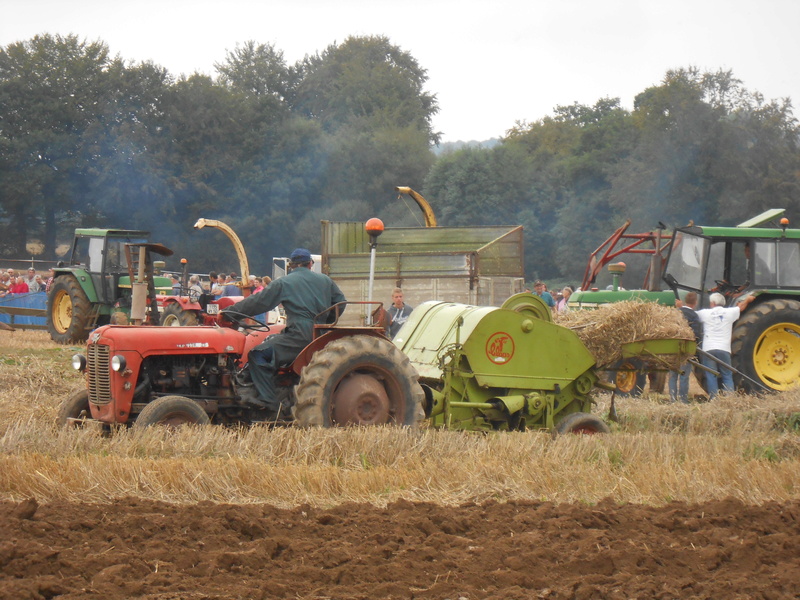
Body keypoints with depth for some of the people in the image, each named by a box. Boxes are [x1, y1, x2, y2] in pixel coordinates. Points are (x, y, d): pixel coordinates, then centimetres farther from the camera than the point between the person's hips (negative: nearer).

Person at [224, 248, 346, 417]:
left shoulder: (283, 283, 1)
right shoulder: (325, 280, 15)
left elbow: (258, 302, 1)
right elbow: (340, 302, 19)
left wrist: (231, 310, 11)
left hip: (299, 337, -7)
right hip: (321, 337, 7)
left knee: (258, 355, -5)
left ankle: (271, 404, -17)